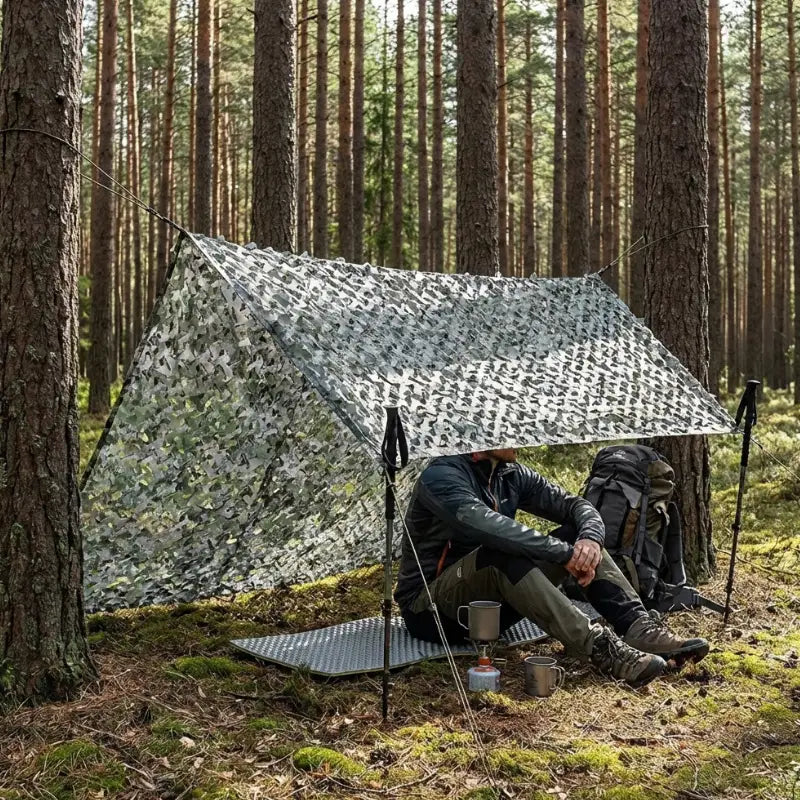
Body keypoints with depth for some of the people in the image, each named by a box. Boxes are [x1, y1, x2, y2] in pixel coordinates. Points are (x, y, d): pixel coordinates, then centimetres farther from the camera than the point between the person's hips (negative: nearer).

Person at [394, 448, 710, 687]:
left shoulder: (511, 475, 6)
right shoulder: (441, 476, -18)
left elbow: (576, 505, 3)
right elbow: (485, 525, -37)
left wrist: (591, 539, -21)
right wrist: (564, 553, -35)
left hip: (490, 603, 7)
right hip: (431, 611, -7)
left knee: (578, 535, -7)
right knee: (503, 556, -37)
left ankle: (639, 629, -20)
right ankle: (600, 648, -40)